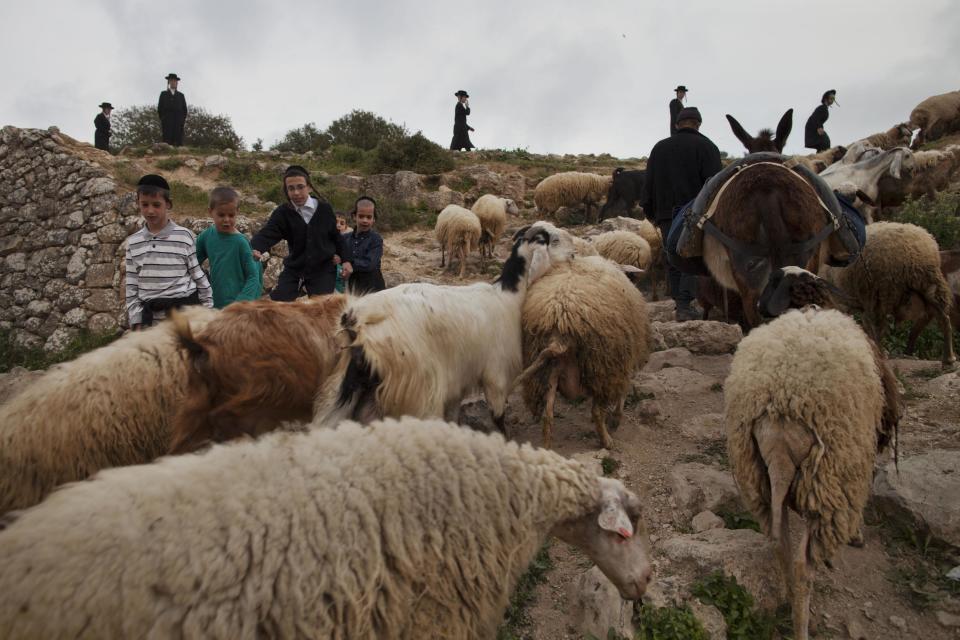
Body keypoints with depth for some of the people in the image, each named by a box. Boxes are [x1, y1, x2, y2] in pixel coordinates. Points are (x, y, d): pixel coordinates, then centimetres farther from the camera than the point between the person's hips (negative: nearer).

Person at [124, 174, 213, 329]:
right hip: (151, 315, 3)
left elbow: (198, 276, 0)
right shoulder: (133, 242, 6)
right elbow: (132, 286, 8)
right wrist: (136, 320, 4)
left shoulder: (185, 237, -4)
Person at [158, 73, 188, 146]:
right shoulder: (163, 94, 17)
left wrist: (183, 120, 2)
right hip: (167, 122, -1)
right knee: (167, 140, -14)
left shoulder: (181, 95, 21)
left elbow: (184, 109, 15)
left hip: (178, 122, 1)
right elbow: (159, 108, 11)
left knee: (178, 142, -11)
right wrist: (162, 119, 0)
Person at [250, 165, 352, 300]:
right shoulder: (283, 212, -6)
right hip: (294, 269, 2)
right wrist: (255, 248, -40)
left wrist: (345, 259, 1)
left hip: (323, 269, -1)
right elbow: (268, 234, -20)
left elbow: (336, 236, 5)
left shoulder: (324, 208, -6)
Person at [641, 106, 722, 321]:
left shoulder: (659, 148, 15)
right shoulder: (705, 146, 1)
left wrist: (650, 211, 20)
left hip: (666, 215, 4)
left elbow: (648, 184, 15)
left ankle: (680, 304, 13)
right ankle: (684, 306, -15)